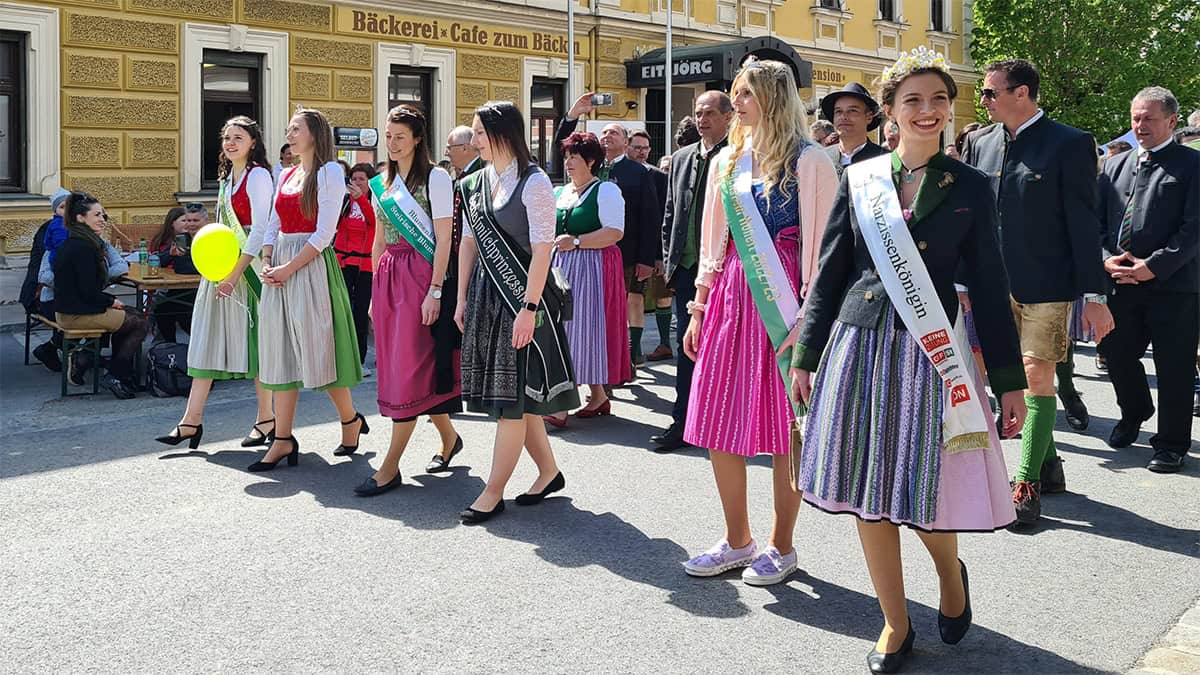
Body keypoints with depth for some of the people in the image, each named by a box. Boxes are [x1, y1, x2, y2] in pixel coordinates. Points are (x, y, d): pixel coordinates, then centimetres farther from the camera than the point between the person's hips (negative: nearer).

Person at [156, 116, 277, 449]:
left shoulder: (258, 175, -9)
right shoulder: (226, 176, 18)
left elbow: (260, 228, -16)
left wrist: (236, 272, -20)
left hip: (249, 265, -8)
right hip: (221, 265, 9)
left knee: (254, 338, -2)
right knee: (208, 338, 5)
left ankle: (266, 419, 8)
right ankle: (192, 421, 6)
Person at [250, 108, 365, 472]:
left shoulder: (329, 173, -5)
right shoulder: (286, 175, 16)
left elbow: (324, 233, -13)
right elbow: (272, 226, 17)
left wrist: (288, 268, -16)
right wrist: (267, 263, 0)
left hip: (312, 265, -7)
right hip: (279, 270, 7)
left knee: (316, 347, -3)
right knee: (282, 350, 4)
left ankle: (351, 419, 19)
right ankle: (283, 439, 6)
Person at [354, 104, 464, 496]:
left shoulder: (435, 177, -5)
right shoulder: (382, 183, 16)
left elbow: (443, 238, -10)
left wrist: (435, 290, -17)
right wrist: (375, 290, 16)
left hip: (420, 275, -8)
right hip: (388, 277, 8)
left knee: (409, 368, -7)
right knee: (394, 365, 10)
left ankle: (390, 467, -5)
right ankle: (449, 437, 28)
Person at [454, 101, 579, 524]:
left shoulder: (533, 182, -10)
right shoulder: (473, 184, 11)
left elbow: (542, 250, -14)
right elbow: (469, 243, 15)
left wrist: (529, 308, -19)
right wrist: (462, 299, 11)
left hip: (522, 296, -7)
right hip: (485, 295, 7)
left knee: (512, 396, -3)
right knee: (514, 395, 11)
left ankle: (493, 492, 2)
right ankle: (549, 471, 26)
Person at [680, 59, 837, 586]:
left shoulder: (809, 161, -4)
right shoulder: (727, 161, 14)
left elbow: (819, 244, -8)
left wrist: (809, 315, -15)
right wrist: (698, 308, 13)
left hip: (782, 299, -6)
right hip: (730, 295, 6)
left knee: (784, 426, 2)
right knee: (719, 424, 6)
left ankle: (781, 546, 16)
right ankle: (737, 540, 21)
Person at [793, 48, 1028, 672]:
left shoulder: (969, 187, 3)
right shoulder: (860, 179, 6)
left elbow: (989, 287, 4)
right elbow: (829, 271, 8)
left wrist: (1009, 381, 2)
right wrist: (806, 355, 7)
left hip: (932, 354, -2)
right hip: (861, 346, 2)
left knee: (926, 496, 0)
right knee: (869, 491, 5)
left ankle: (951, 573, 36)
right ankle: (895, 624, 23)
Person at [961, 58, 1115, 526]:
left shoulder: (1069, 144, -8)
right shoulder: (979, 142, 7)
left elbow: (1083, 224, -9)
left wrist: (1094, 295, -10)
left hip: (1047, 285, -5)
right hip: (994, 284, 6)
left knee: (1036, 378, -4)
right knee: (1014, 378, 12)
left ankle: (1027, 483, 3)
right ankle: (1049, 465, 29)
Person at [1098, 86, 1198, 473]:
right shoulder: (1115, 166, 14)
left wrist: (1153, 266, -17)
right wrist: (1106, 259, -5)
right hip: (1121, 283, 5)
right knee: (1116, 354, 13)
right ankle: (1134, 413, 40)